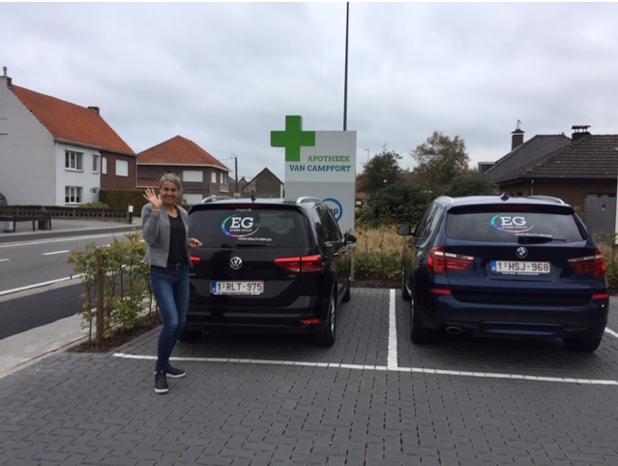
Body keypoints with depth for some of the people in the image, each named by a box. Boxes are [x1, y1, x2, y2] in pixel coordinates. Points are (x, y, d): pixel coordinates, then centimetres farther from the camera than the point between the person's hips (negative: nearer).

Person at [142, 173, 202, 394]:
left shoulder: (183, 214, 12)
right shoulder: (150, 209, -5)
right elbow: (149, 238, -20)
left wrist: (189, 242, 3)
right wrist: (156, 209, -25)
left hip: (182, 272, 7)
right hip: (161, 273, -7)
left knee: (181, 322, 11)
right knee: (171, 322, -15)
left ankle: (165, 363, 30)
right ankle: (160, 371, 3)